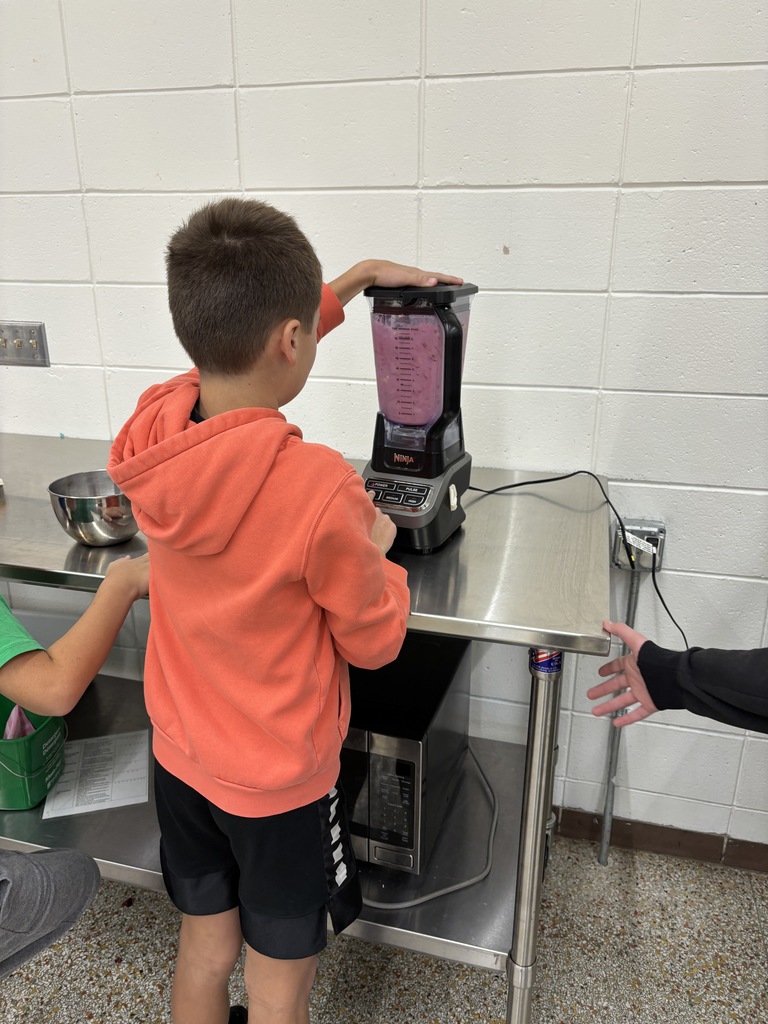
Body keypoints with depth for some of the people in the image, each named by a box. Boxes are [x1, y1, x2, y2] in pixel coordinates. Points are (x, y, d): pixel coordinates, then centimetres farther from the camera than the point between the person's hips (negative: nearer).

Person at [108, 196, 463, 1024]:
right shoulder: (320, 488, -33)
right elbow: (374, 641, -17)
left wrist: (354, 278, 9)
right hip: (281, 780, -5)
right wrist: (374, 550, 0)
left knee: (204, 946, 29)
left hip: (180, 756, 6)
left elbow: (240, 347, 5)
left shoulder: (149, 429, -16)